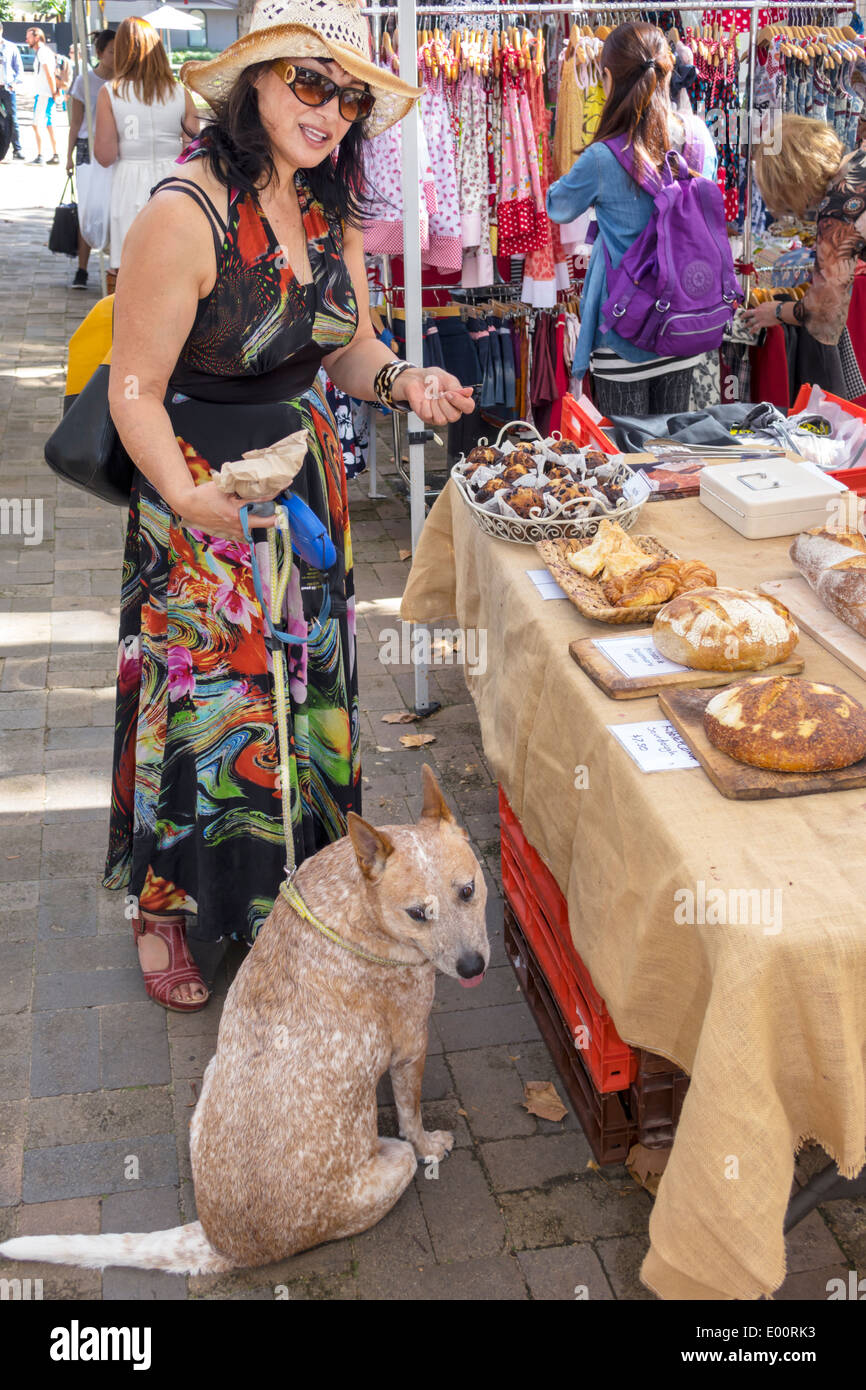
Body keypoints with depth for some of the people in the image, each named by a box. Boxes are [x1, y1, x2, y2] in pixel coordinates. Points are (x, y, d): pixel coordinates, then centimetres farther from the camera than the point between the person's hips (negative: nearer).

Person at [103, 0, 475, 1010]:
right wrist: (186, 493, -34)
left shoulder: (331, 210, 1)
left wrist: (402, 380, -12)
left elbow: (347, 351, 9)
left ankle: (291, 883, 38)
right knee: (201, 699, 3)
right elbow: (135, 389, -19)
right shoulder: (183, 214, -21)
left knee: (305, 687, 16)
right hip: (205, 491, -7)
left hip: (309, 476, 7)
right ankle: (163, 908, 26)